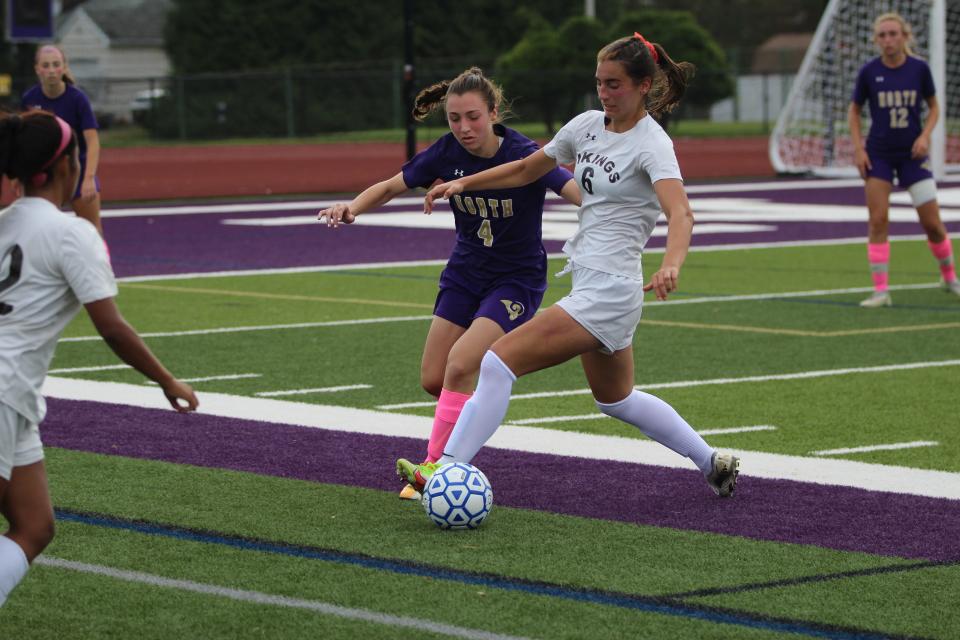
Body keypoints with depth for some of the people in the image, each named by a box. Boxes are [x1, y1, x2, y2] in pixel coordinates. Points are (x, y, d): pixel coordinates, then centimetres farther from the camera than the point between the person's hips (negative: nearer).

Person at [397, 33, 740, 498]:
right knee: (616, 399, 25)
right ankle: (712, 463, 38)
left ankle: (445, 471, -16)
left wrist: (671, 266, -50)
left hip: (606, 290, -9)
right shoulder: (588, 126, 7)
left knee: (497, 362, -16)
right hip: (590, 282, 9)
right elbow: (526, 169, 21)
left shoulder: (651, 144, -15)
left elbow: (680, 214, -32)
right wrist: (463, 183, 12)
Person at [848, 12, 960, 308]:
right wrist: (858, 149, -5)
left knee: (932, 222, 1)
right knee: (878, 220, -9)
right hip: (878, 155, 0)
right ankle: (881, 290, -5)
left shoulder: (919, 69, -6)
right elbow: (854, 111, 5)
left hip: (912, 153, 0)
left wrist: (925, 135, -10)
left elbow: (934, 107, 6)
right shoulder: (869, 72, -7)